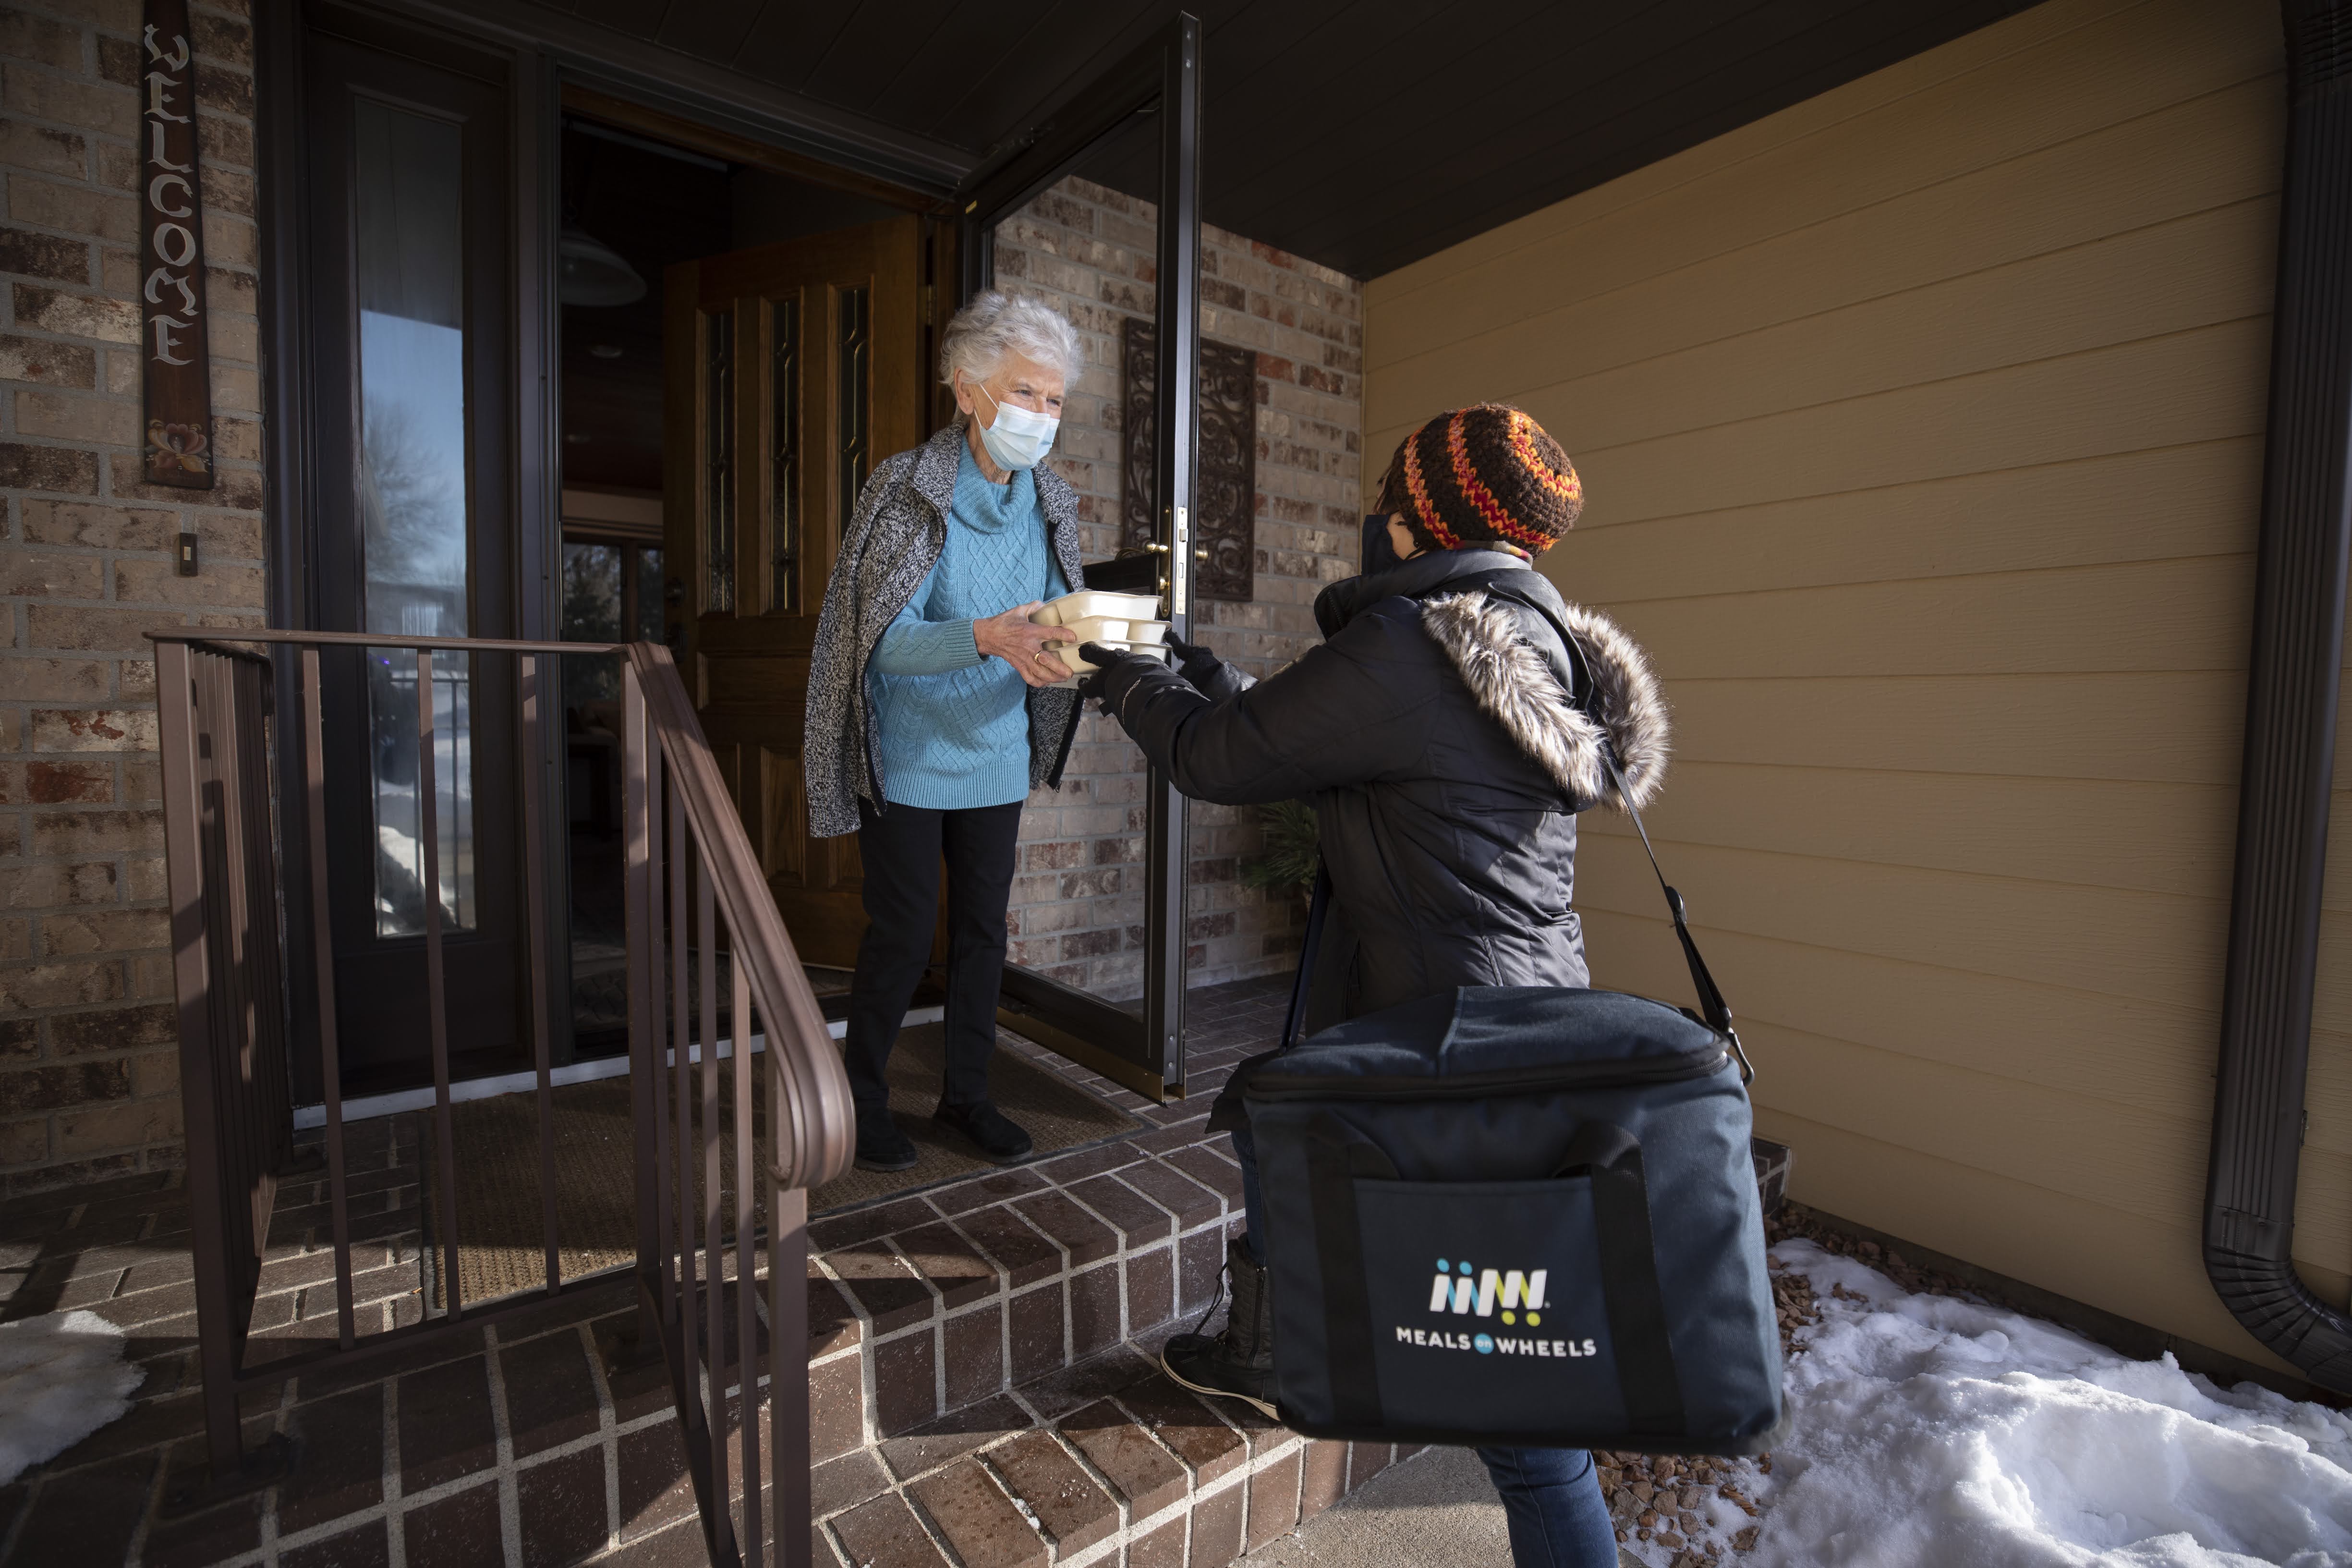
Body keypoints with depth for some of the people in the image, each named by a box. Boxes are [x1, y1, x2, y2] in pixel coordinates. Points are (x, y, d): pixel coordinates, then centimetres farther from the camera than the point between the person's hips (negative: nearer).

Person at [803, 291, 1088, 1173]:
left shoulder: (1050, 505, 3)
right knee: (902, 940, 3)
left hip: (996, 758, 5)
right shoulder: (907, 490, -13)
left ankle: (966, 1093, 31)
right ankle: (860, 1100, 26)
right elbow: (887, 639, -19)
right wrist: (986, 638, -37)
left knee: (983, 929, 13)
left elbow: (1057, 624, 5)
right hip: (909, 761, -5)